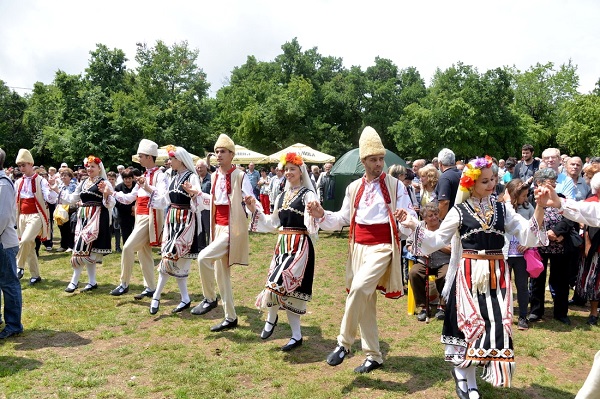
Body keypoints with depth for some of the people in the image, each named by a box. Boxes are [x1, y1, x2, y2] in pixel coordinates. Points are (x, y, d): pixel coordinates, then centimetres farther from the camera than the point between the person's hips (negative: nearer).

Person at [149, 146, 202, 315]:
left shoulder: (192, 177, -10)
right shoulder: (175, 177, 13)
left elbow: (201, 199, -25)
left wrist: (193, 193, -46)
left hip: (186, 220, -8)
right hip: (172, 218, 8)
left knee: (170, 254, -8)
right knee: (176, 258, 5)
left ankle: (156, 296, 5)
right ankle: (185, 299, 11)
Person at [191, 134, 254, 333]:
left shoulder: (240, 176, -11)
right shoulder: (215, 176, 9)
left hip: (232, 229, -8)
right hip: (218, 227, 8)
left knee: (203, 257, -24)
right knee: (220, 274, 10)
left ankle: (209, 299, -1)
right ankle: (231, 318, 22)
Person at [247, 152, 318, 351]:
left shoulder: (308, 195, -7)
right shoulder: (281, 196, 15)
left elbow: (312, 225, -15)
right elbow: (272, 223, 18)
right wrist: (254, 210, 12)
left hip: (300, 245, -7)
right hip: (282, 244, 7)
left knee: (280, 282, -13)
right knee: (288, 288, 7)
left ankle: (271, 318, 14)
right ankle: (296, 336, 22)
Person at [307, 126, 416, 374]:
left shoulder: (395, 185, -3)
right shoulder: (354, 188, 10)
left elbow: (410, 216, -5)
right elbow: (343, 219, 13)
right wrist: (322, 215, -5)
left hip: (382, 247, -5)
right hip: (359, 247, 5)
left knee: (359, 288, -26)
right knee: (365, 301, 9)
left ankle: (344, 343, -9)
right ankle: (373, 356, 23)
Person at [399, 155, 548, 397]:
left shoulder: (502, 209, 7)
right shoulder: (460, 211, -1)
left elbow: (528, 234, 0)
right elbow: (437, 240, -2)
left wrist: (540, 208, -13)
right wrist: (414, 227, -16)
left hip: (497, 274, 3)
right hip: (469, 274, -3)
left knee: (496, 323, 3)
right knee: (471, 322, 2)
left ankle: (464, 374, 22)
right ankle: (466, 376, 24)